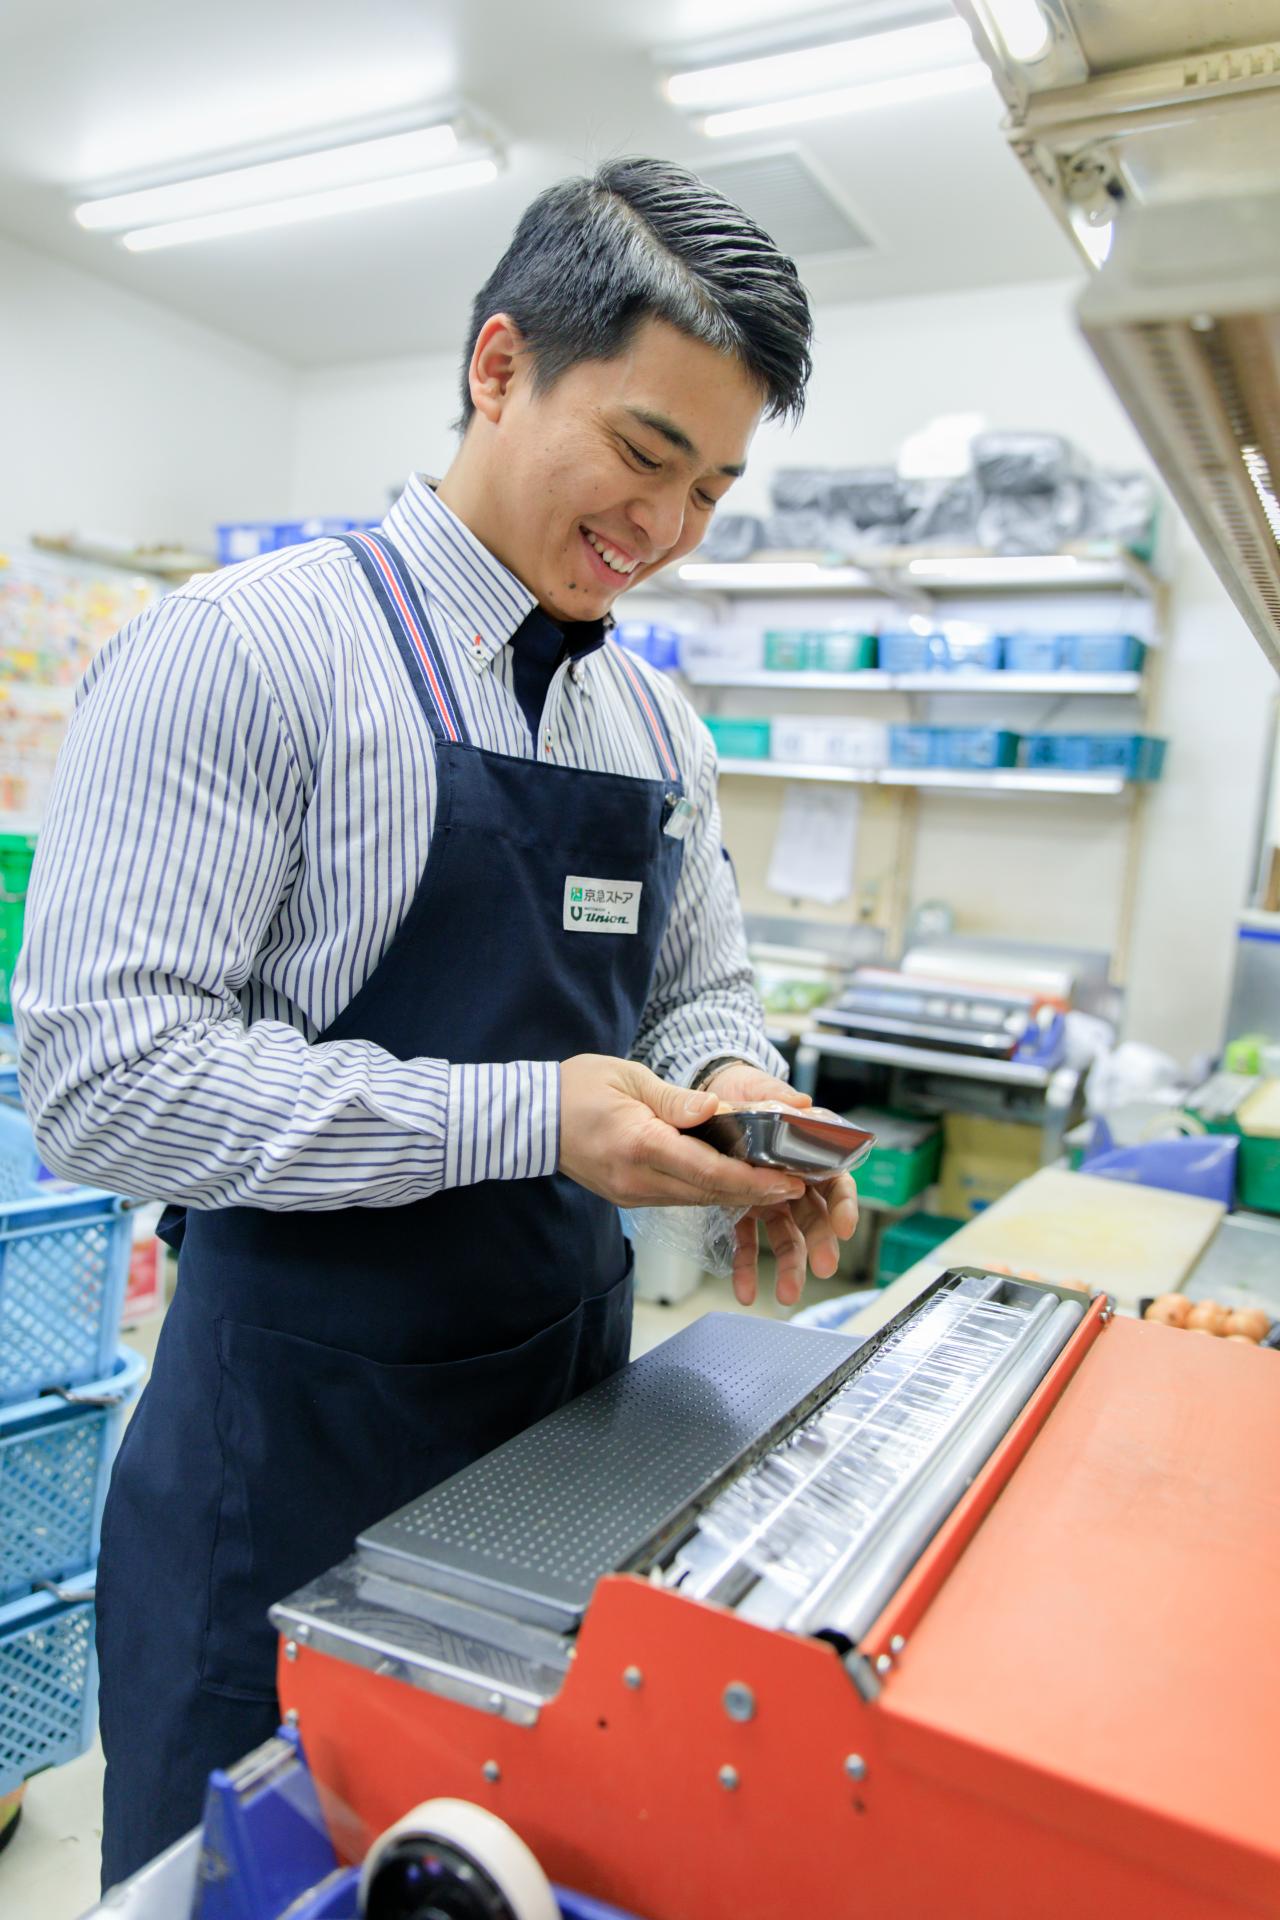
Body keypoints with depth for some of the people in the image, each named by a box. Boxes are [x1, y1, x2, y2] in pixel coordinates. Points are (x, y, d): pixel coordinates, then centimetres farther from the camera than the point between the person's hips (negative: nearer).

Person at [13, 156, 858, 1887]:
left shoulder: (662, 728, 6)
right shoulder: (240, 653, -15)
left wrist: (733, 1089, -11)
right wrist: (530, 1117, -26)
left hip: (573, 1400, 6)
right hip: (300, 1436, -6)